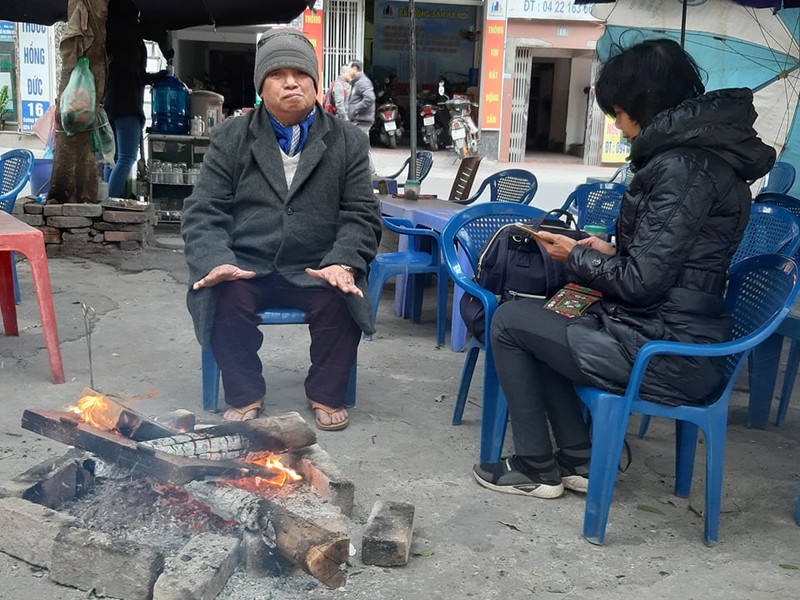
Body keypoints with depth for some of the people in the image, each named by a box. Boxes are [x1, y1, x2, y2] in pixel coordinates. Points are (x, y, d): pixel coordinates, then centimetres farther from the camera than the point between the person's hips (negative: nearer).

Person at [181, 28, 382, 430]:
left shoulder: (347, 141, 8)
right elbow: (204, 210, 2)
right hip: (245, 267, 0)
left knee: (343, 301, -29)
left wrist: (343, 262, -17)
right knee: (226, 299, -31)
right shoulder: (230, 137, 7)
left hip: (316, 272, 0)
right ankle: (244, 395, -5)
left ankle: (326, 394, -2)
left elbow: (361, 214, 3)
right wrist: (216, 260, -18)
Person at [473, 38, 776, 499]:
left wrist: (577, 257, -5)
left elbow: (641, 283, -22)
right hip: (687, 341, 10)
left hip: (664, 356, -10)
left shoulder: (681, 166, -20)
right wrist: (609, 254, 10)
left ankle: (535, 468, 13)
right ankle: (581, 461, 21)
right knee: (541, 320, 22)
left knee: (509, 321, 2)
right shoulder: (708, 153, 10)